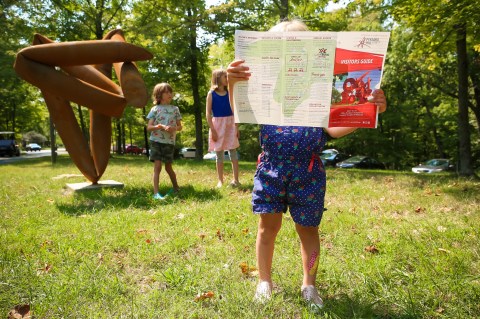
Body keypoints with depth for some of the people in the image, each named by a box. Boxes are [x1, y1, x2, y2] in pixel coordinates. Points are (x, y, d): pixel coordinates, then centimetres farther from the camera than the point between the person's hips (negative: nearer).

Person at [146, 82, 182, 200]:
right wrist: (161, 127, -19)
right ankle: (156, 193, -8)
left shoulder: (175, 109, 8)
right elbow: (148, 127, -3)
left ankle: (176, 187, 30)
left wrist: (173, 128, -12)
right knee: (157, 166, -9)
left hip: (169, 142, 2)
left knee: (168, 167, 10)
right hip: (157, 141, -2)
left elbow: (180, 126, 10)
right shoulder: (155, 109, 1)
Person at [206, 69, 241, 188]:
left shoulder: (229, 93, 7)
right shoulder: (211, 94, -4)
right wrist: (212, 130, -13)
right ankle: (220, 181, 14)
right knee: (219, 154, 5)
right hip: (218, 125, -3)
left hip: (230, 124, 3)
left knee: (233, 152, 2)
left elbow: (233, 111, 10)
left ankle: (236, 179, 8)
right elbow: (208, 114, -7)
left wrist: (236, 127, 5)